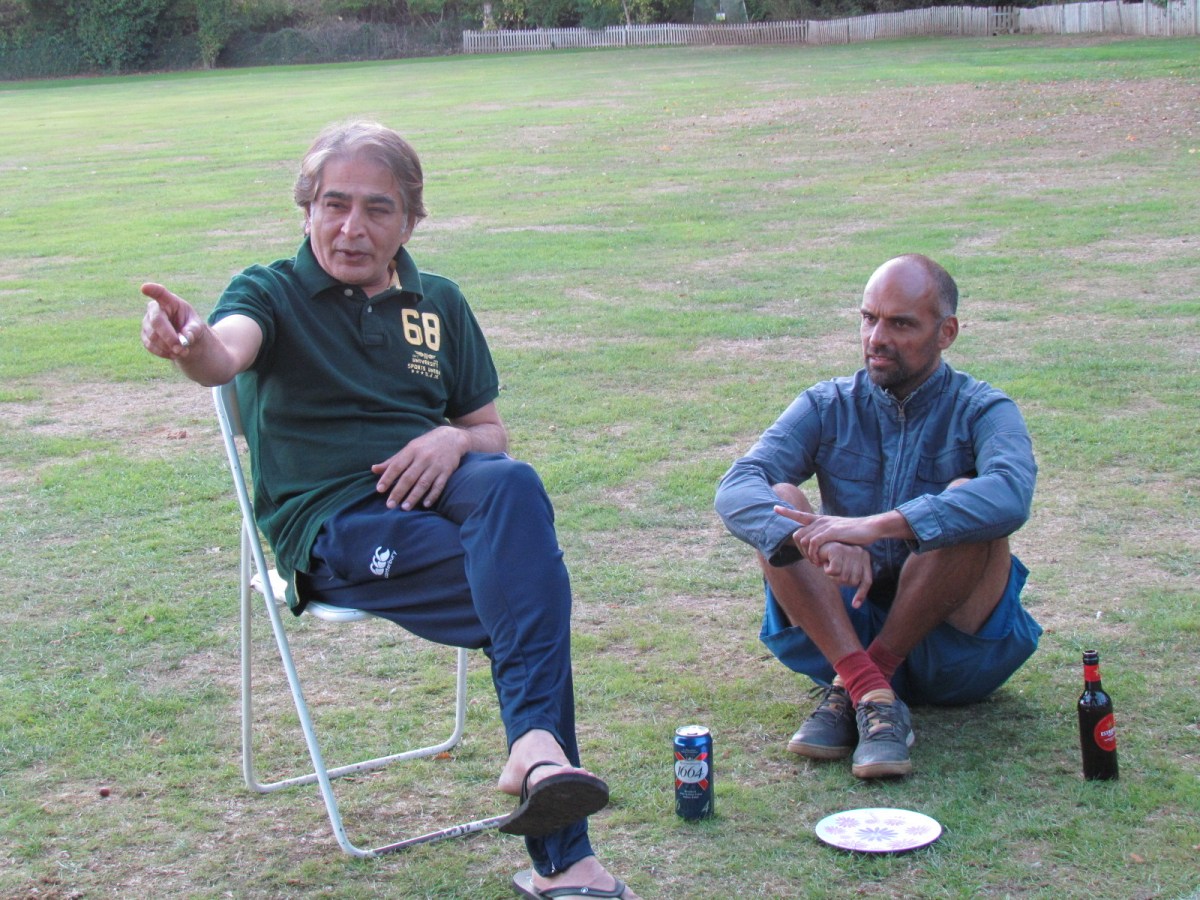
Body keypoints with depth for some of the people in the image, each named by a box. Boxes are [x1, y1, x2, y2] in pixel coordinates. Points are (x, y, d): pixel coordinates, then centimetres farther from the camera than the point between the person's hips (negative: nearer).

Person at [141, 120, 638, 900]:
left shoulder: (439, 304, 19)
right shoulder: (273, 294, 5)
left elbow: (494, 436, 22)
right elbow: (227, 354, -20)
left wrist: (455, 439, -3)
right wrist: (192, 343, -46)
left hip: (436, 489, 4)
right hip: (334, 528, -4)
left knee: (511, 485, -33)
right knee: (536, 581, -28)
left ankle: (536, 747, -35)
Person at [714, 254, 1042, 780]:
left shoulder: (981, 411, -6)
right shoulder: (827, 408, 2)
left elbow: (1011, 496, -31)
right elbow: (734, 490, -16)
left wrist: (874, 526, -42)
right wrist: (817, 540, -38)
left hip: (955, 646, -2)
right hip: (847, 626, 3)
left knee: (967, 503, -28)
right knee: (776, 502, -19)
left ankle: (848, 689, -23)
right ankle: (870, 692, -33)